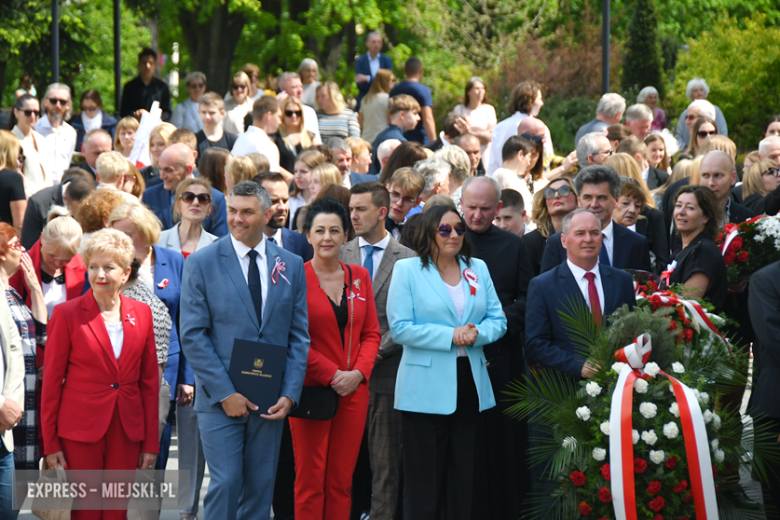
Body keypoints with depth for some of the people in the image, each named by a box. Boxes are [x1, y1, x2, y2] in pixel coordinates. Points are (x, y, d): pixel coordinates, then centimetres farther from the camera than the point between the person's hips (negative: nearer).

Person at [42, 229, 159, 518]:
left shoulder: (141, 314, 7)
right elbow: (52, 380, -1)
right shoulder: (67, 314, -4)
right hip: (81, 429, -3)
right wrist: (50, 443, -3)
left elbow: (149, 380, 10)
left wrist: (151, 441, 7)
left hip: (127, 431, 3)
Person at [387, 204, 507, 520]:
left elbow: (497, 319, 10)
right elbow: (400, 328, -10)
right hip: (426, 390, -4)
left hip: (470, 387, 5)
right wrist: (450, 336, -17)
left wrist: (477, 333, -12)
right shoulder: (407, 270, -1)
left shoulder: (478, 269, 12)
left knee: (464, 478, 9)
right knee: (424, 481, -1)